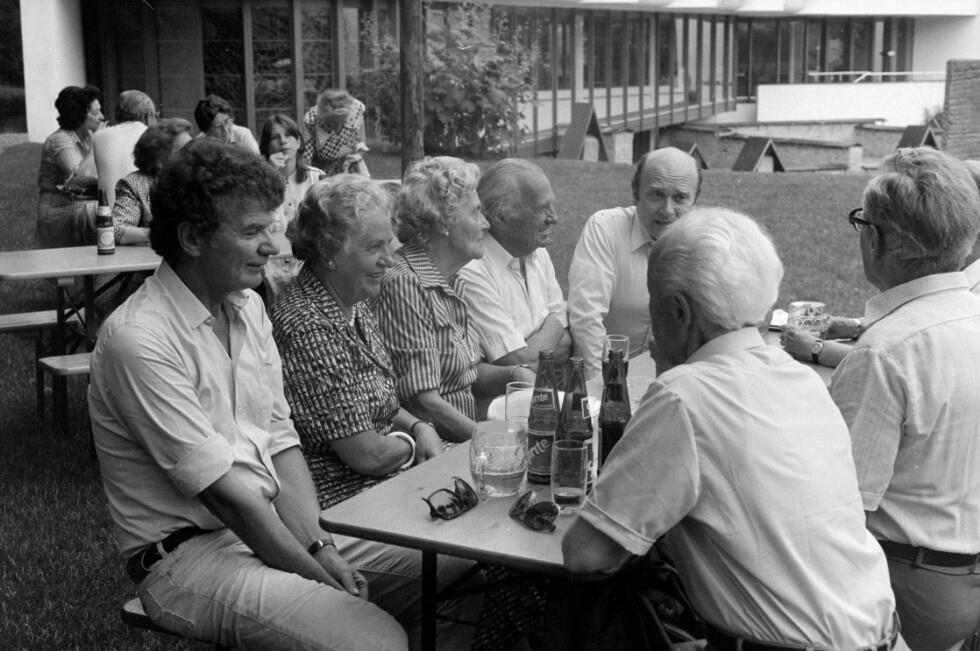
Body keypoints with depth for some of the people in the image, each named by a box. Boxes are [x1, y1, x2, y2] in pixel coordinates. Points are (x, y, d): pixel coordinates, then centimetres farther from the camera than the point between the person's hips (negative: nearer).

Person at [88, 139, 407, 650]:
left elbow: (280, 441, 7)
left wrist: (320, 547, -6)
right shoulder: (139, 340, -19)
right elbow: (223, 491, -20)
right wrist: (315, 574, -16)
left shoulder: (247, 306, 7)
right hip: (188, 554, -8)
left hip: (276, 525, 8)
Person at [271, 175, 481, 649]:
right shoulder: (307, 327, -23)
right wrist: (411, 443, -1)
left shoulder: (355, 307, 9)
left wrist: (418, 426, 1)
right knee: (469, 569, -15)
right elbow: (367, 454, -21)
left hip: (379, 490, 10)